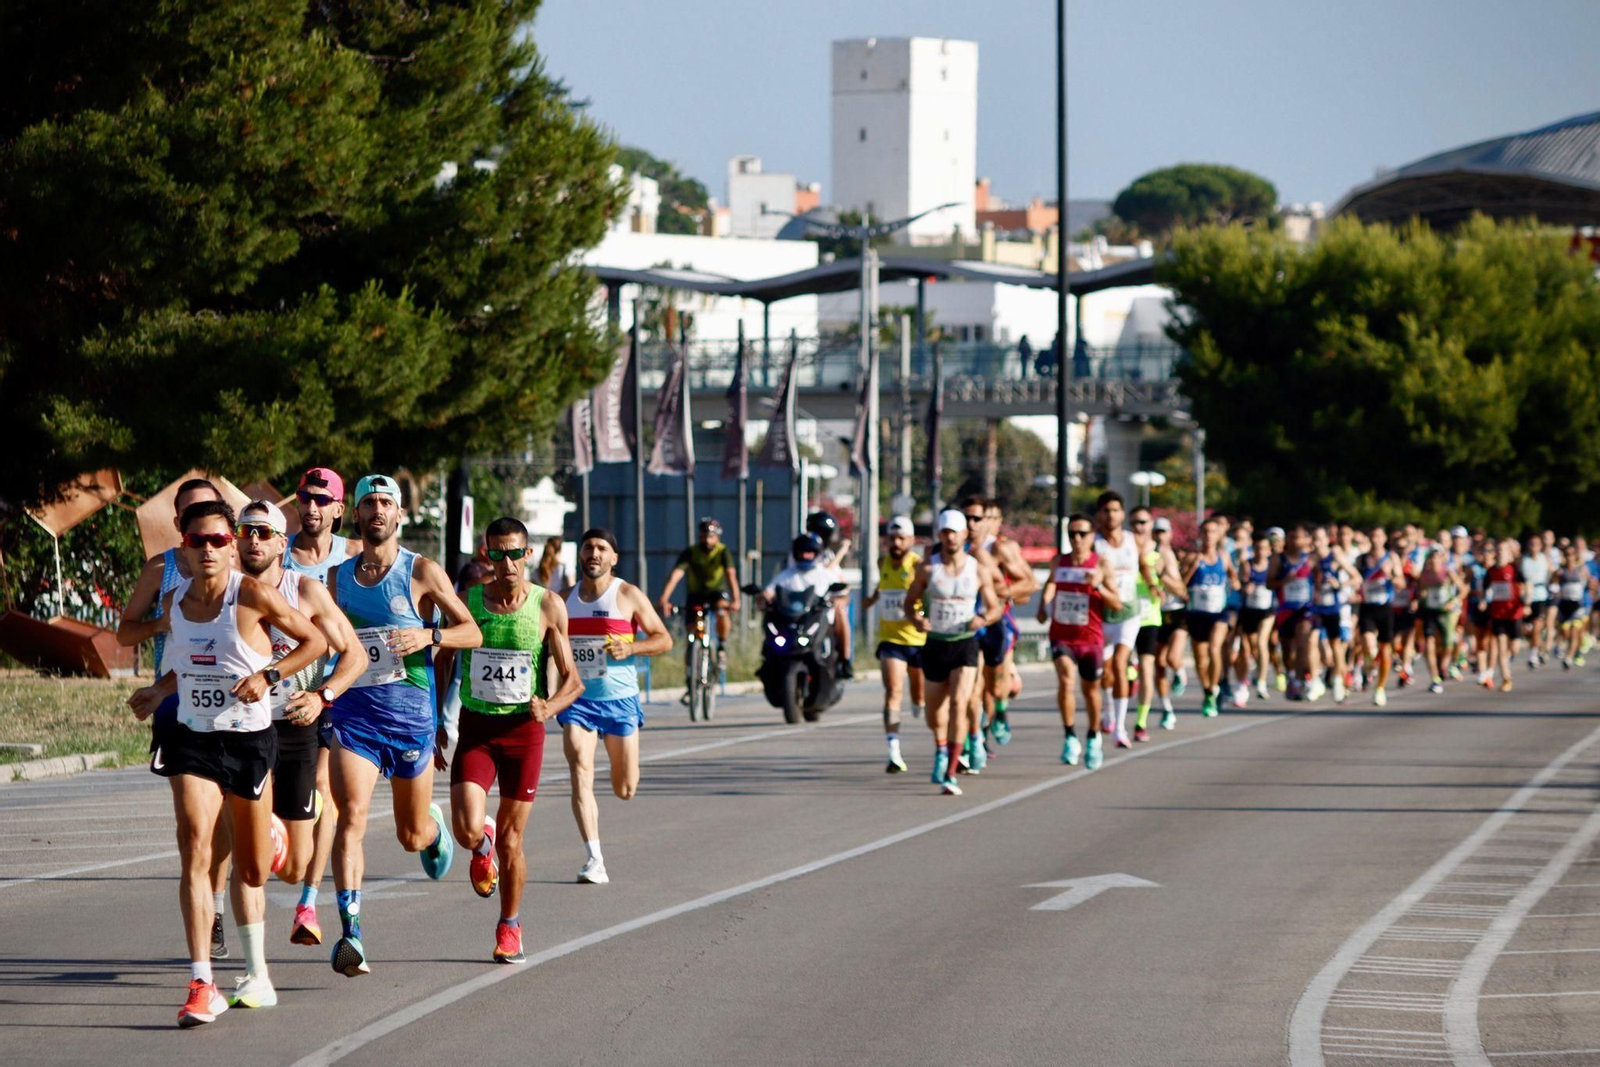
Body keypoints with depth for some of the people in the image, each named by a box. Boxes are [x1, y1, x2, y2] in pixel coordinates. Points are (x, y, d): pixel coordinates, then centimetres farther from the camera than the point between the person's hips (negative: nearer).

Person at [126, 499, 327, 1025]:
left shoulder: (253, 596, -11)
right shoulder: (174, 601, 4)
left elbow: (315, 641, -4)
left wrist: (268, 675, -16)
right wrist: (158, 691, 5)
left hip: (249, 739, -2)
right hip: (192, 739, 2)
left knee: (252, 869, 11)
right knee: (194, 851, -17)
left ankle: (258, 976, 32)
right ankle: (202, 986, -21)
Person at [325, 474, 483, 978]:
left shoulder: (422, 572, -1)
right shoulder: (337, 577, 9)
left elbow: (471, 631, 0)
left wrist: (429, 637, -18)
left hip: (410, 710, -1)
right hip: (352, 710, 1)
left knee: (411, 835, 12)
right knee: (351, 815, -20)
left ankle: (435, 828, 51)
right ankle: (350, 933, -26)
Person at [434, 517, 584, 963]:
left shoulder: (548, 605, -4)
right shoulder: (468, 601, -2)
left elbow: (572, 678, -2)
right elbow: (443, 663, 12)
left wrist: (550, 706, -23)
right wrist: (435, 723, 8)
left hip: (523, 727, -1)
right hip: (475, 726, 1)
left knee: (511, 837, 5)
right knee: (466, 831, -16)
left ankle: (510, 927, 25)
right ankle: (484, 846, 22)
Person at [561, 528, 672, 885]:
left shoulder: (629, 595, -2)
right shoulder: (565, 599, 9)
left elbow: (664, 639, 0)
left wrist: (631, 648, -18)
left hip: (620, 698, -2)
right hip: (578, 699, 2)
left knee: (625, 789, 5)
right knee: (580, 775, -17)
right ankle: (594, 861, -18)